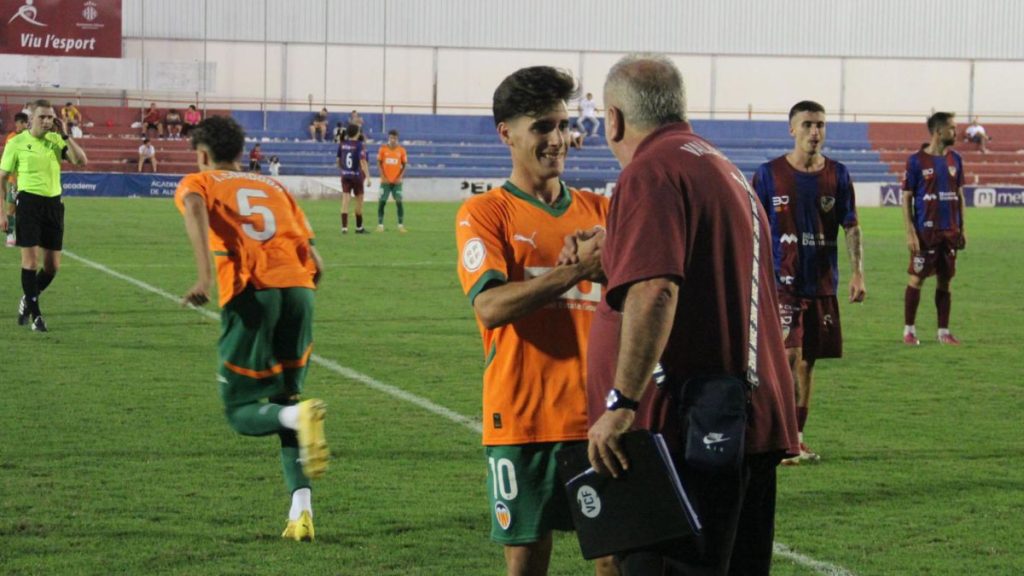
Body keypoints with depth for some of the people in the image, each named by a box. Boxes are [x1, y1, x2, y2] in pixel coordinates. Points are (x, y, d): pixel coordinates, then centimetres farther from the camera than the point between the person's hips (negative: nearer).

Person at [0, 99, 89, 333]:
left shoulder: (56, 140, 7)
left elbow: (81, 161, -4)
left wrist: (65, 135, -9)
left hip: (53, 204, 4)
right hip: (29, 202, -4)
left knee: (52, 266, 6)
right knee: (31, 260, -6)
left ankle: (28, 300, 30)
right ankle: (35, 314, 4)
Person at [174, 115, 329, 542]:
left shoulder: (197, 182, 19)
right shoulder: (273, 186, 29)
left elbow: (195, 207, -10)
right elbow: (316, 262, 16)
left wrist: (205, 277, -19)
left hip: (250, 293, -4)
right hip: (299, 288, 4)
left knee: (242, 411, 8)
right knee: (286, 399, 18)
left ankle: (300, 416, -26)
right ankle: (301, 511, 3)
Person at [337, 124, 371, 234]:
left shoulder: (342, 144, 3)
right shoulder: (360, 145, -12)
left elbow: (338, 161, 13)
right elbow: (363, 161, -20)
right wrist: (368, 177, -22)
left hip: (345, 175, 4)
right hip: (357, 175, -4)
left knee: (345, 200, -1)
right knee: (359, 201, 11)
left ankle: (344, 227, -11)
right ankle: (359, 227, 21)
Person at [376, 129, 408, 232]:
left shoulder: (401, 150, 2)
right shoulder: (383, 149, 1)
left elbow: (404, 165, 7)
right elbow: (379, 163, 4)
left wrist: (400, 177, -5)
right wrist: (383, 177, -6)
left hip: (397, 181, 0)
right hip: (385, 181, 0)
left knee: (399, 202, -5)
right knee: (382, 202, -3)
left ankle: (401, 225, -1)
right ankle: (380, 225, 4)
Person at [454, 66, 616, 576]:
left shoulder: (599, 210, 12)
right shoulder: (484, 213, -1)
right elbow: (490, 306, -15)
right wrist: (576, 270, -25)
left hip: (597, 414, 3)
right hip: (523, 419, -3)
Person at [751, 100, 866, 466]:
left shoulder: (838, 175, 5)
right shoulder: (769, 175, -1)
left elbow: (851, 228, 7)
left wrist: (857, 273, -5)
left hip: (823, 284, 3)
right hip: (782, 281, -3)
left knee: (807, 362, 9)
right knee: (790, 355, -16)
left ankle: (793, 438, 18)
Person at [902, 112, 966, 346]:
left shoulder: (955, 159, 8)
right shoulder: (917, 161, -7)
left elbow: (959, 195, 16)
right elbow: (906, 198, -5)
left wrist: (962, 228, 10)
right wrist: (910, 233, -12)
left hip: (950, 231, 5)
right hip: (926, 231, -5)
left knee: (945, 281, 8)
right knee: (916, 278, 0)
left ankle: (944, 331, 14)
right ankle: (909, 330, 11)